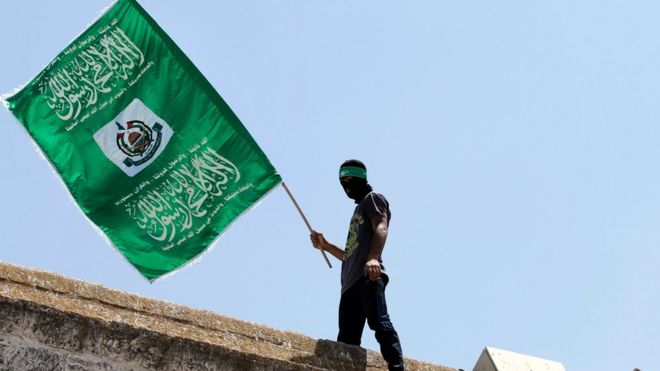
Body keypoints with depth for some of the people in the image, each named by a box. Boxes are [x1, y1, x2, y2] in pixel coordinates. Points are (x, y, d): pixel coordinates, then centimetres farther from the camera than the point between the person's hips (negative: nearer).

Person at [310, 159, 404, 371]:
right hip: (351, 282, 9)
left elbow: (381, 228, -13)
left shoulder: (372, 198, 10)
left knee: (380, 324, -25)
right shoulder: (358, 210, 35)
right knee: (347, 341, -1)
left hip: (368, 276, -9)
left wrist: (373, 258, -31)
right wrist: (326, 246, 21)